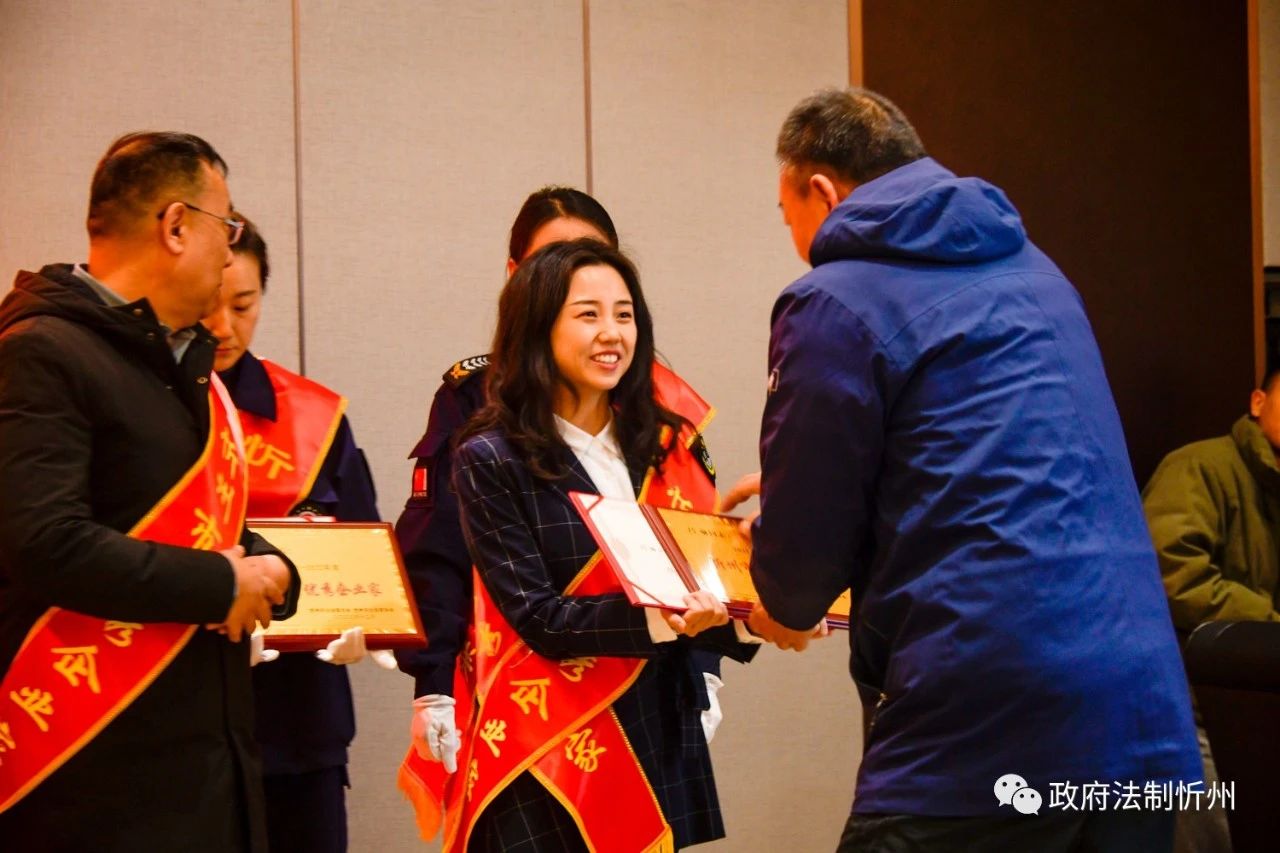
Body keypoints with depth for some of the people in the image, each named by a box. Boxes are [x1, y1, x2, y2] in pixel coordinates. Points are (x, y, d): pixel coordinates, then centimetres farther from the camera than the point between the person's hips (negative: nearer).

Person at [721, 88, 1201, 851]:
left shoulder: (835, 306, -4)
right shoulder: (1035, 272, 20)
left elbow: (799, 575, -3)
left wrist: (785, 607, 21)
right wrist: (796, 497, 37)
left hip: (983, 728, -7)